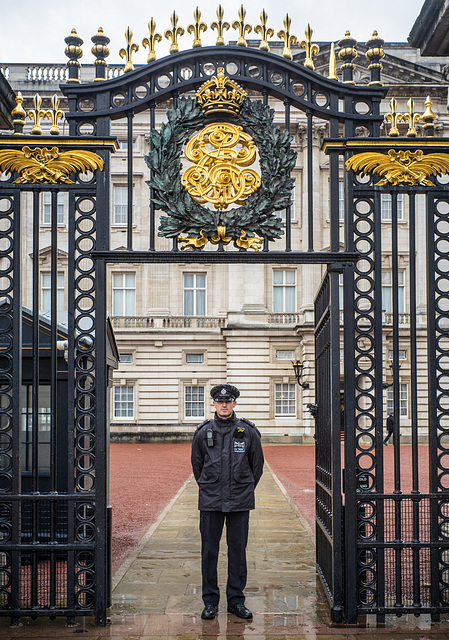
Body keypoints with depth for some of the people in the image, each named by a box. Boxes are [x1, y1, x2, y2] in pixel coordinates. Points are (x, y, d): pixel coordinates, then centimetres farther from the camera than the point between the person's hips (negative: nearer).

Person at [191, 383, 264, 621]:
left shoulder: (248, 431, 0)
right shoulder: (203, 432, 1)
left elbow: (257, 464, 11)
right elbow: (196, 464, 14)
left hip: (240, 502, 0)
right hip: (210, 501, 0)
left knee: (238, 550, 6)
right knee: (209, 550, 4)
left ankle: (236, 600, 17)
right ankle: (210, 601, 15)